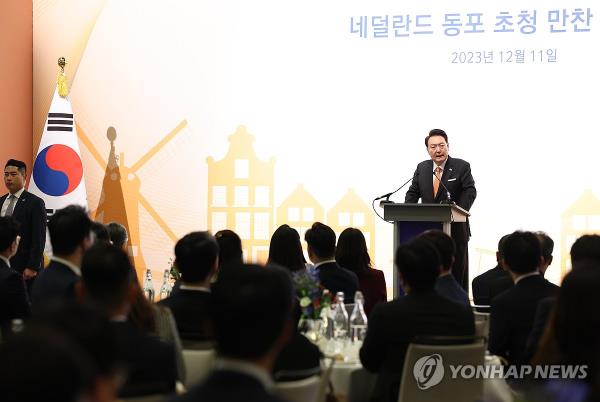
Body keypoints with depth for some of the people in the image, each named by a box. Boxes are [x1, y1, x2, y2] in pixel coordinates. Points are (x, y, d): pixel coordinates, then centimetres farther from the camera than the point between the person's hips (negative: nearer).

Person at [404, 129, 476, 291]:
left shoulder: (462, 167, -2)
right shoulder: (422, 168, 10)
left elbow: (470, 191, -11)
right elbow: (413, 192, 12)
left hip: (455, 230, -3)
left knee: (457, 270, 3)